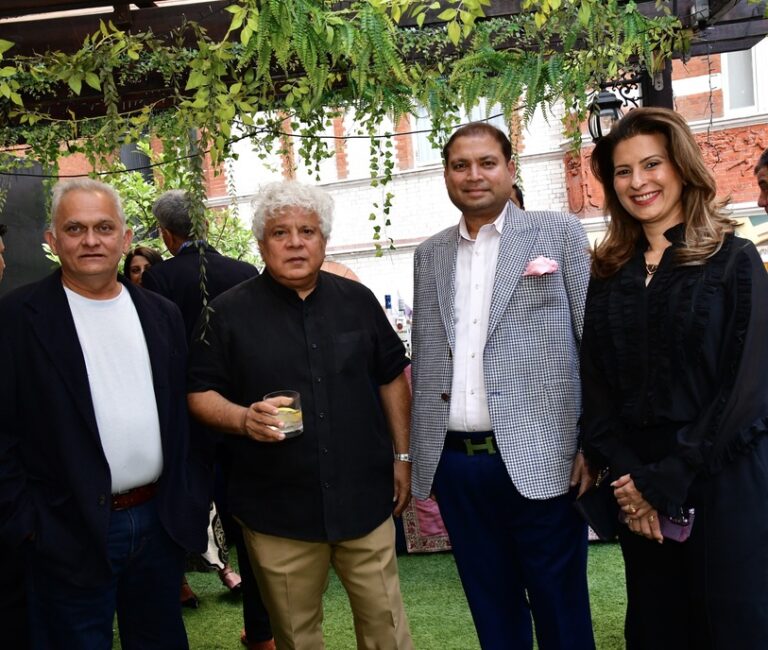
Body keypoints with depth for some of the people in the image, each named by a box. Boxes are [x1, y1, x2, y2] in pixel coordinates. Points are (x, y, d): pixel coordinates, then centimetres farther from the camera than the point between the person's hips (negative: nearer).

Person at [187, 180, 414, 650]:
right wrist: (244, 418, -22)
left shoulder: (357, 300, 6)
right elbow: (200, 392, -2)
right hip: (277, 509, -1)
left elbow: (392, 378, 12)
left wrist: (402, 456, 9)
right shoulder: (229, 312, -2)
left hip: (365, 498, 2)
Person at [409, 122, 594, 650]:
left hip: (539, 460, -3)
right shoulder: (430, 255, 12)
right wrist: (420, 456, 9)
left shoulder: (559, 233, 1)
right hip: (456, 463, 4)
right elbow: (424, 360, 13)